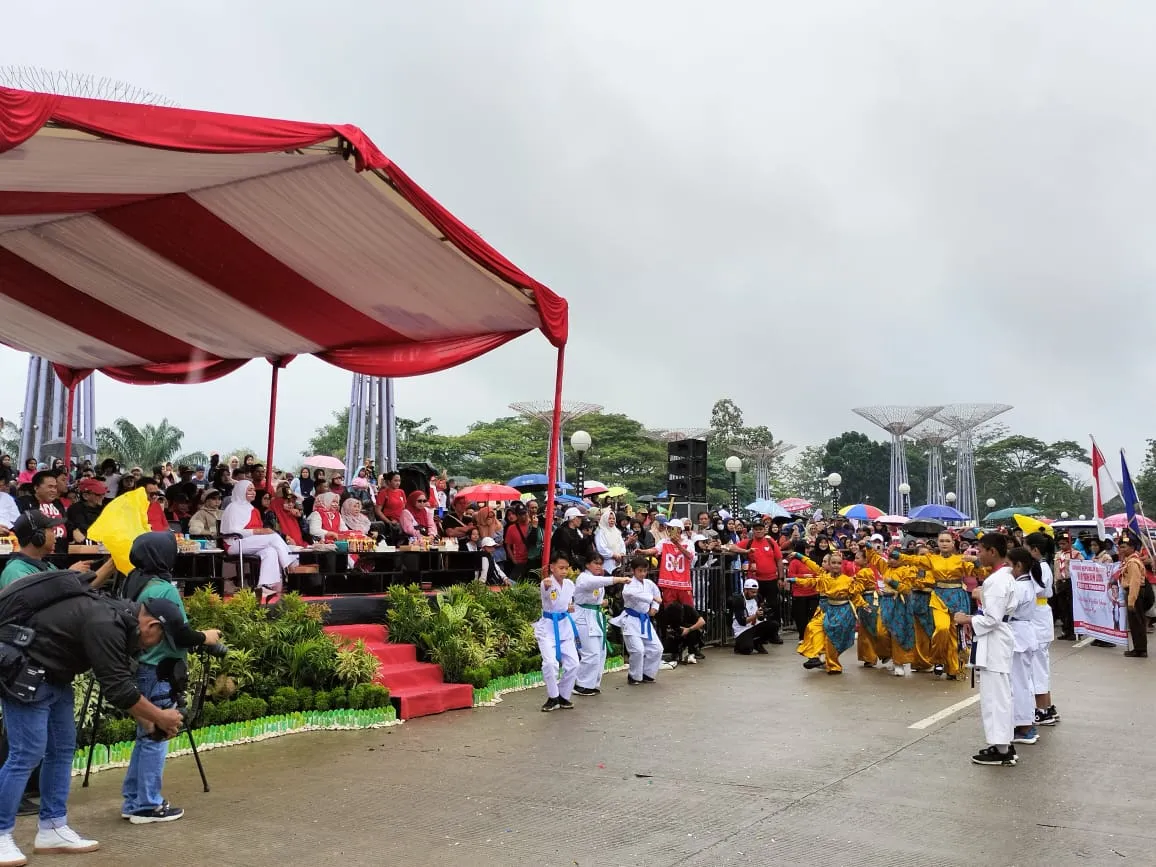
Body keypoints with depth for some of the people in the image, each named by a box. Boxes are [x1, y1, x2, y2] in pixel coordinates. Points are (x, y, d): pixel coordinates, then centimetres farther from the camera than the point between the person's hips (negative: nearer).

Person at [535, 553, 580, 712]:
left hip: (565, 626, 5)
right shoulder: (546, 583, -17)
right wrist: (546, 586, -63)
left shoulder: (570, 584, 1)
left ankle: (563, 696, 22)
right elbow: (546, 593, -42)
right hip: (548, 626, -5)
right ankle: (553, 698, 1)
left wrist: (571, 607, -2)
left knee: (573, 663, 3)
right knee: (550, 662, -20)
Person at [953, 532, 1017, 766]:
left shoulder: (996, 580, -21)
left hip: (994, 643, -11)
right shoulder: (1005, 576, 11)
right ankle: (1004, 743, 25)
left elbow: (992, 618, -23)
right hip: (998, 641, 11)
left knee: (994, 695, -3)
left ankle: (1001, 750, 4)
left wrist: (967, 619, -11)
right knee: (999, 694, 17)